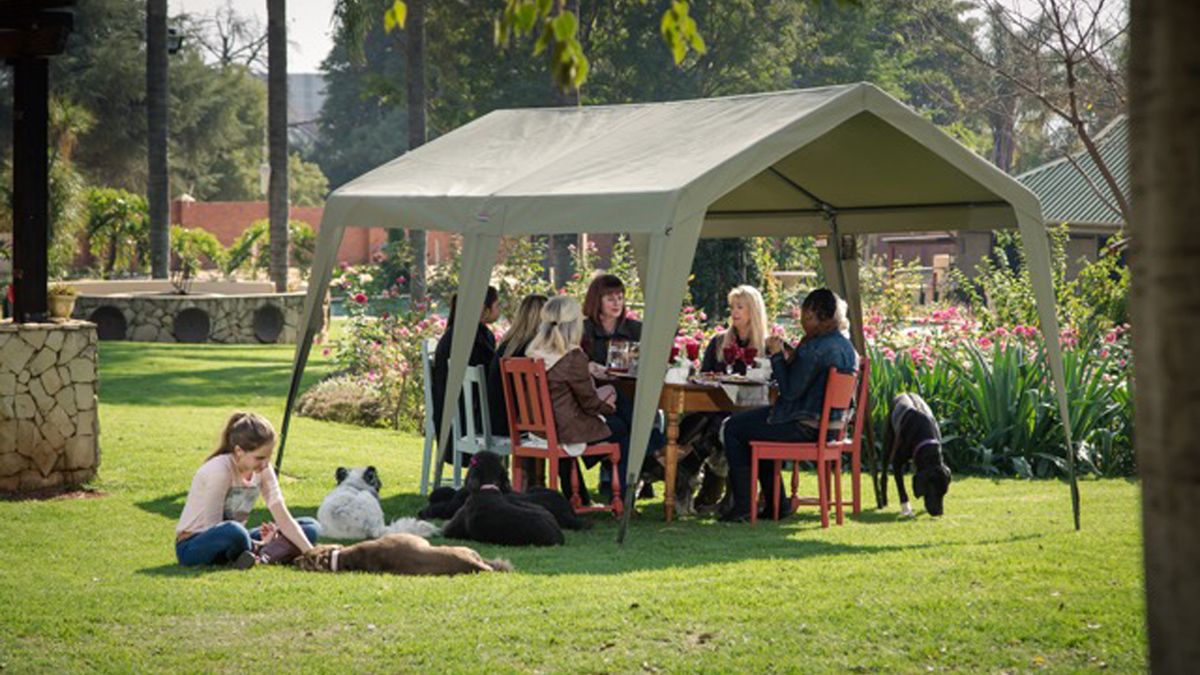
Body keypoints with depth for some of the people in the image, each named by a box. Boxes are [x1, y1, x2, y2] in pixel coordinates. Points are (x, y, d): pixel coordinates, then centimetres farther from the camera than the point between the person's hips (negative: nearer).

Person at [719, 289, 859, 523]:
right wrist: (790, 356, 9)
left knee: (734, 428, 4)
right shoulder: (846, 346, 8)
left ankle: (743, 506, 7)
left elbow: (790, 391, -21)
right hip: (829, 423, 10)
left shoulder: (815, 348, -23)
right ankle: (776, 502, 31)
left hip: (804, 428, -10)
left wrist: (777, 356, -10)